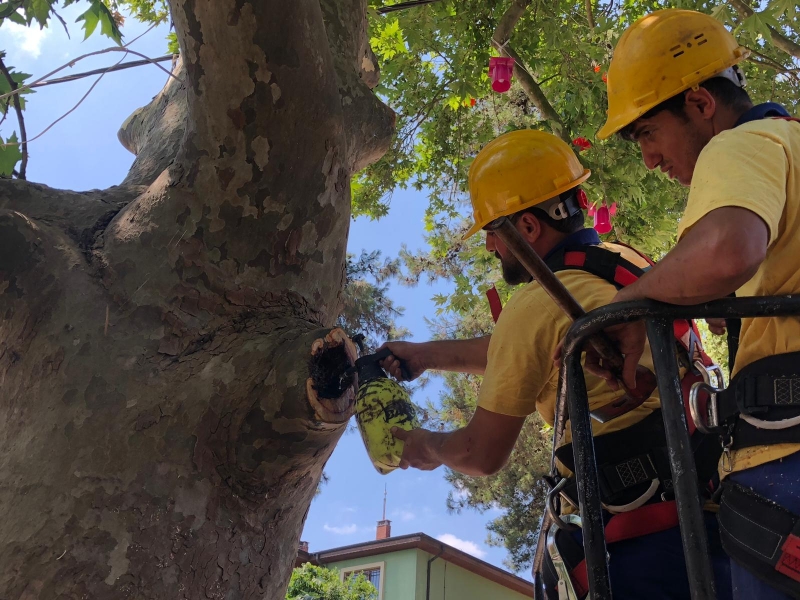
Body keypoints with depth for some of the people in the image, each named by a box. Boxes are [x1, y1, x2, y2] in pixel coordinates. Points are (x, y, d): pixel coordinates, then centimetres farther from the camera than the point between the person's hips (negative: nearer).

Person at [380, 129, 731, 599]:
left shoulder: (536, 307, -15)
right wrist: (425, 354, 26)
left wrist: (429, 447, 17)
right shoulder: (628, 264, 10)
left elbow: (484, 455, -4)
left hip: (646, 539, -8)